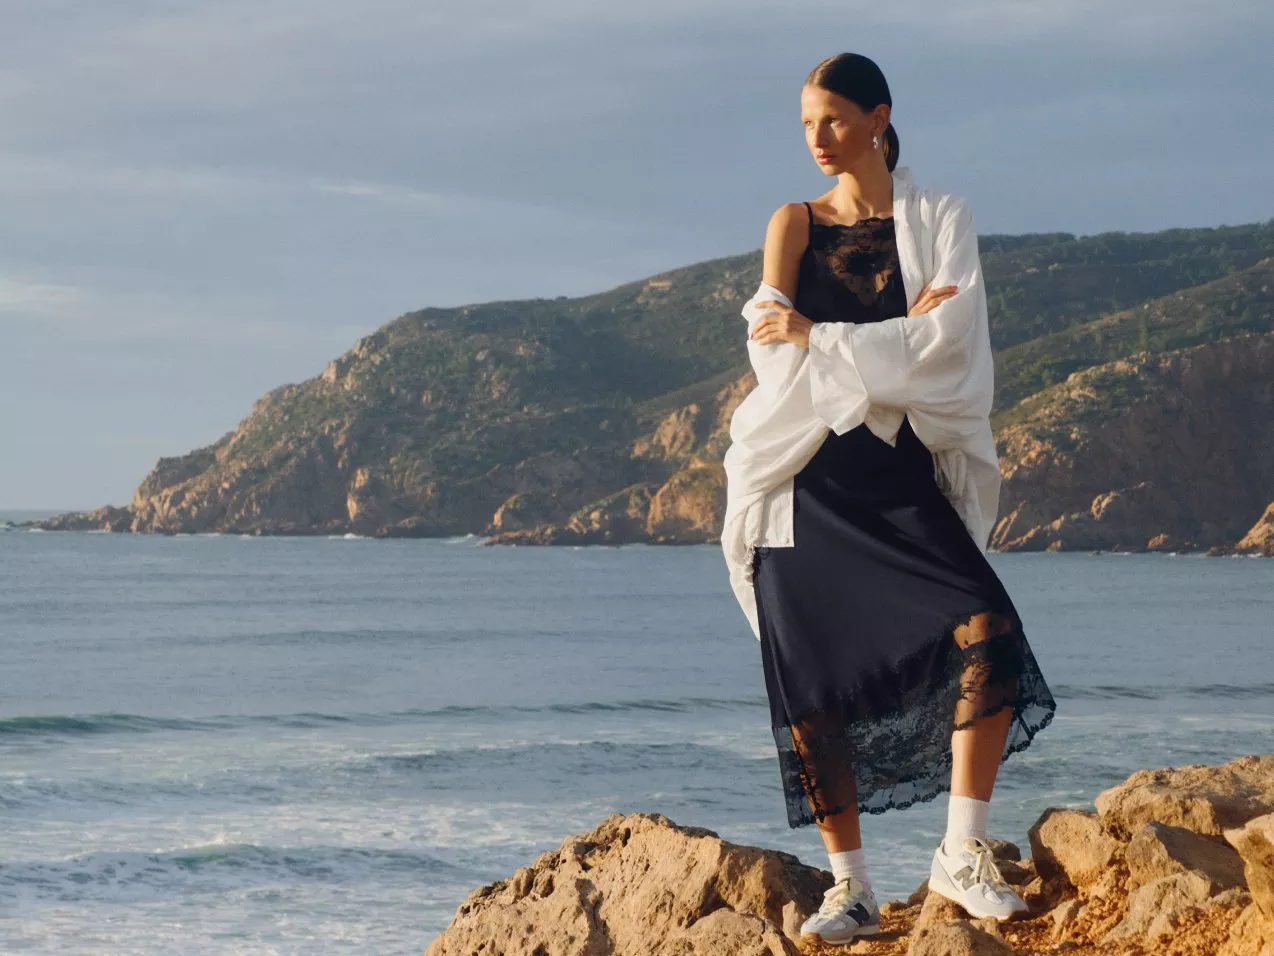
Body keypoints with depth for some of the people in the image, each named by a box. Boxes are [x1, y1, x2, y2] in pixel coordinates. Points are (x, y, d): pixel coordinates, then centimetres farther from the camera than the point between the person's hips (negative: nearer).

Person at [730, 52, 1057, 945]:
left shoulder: (940, 216, 7)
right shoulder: (795, 223, 13)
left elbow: (944, 340, -7)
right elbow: (772, 336, -3)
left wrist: (819, 339, -8)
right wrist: (898, 339, -11)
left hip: (898, 472, -2)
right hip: (803, 477, 2)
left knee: (989, 636, -21)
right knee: (810, 687, -1)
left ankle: (962, 853, -10)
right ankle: (851, 888, 9)